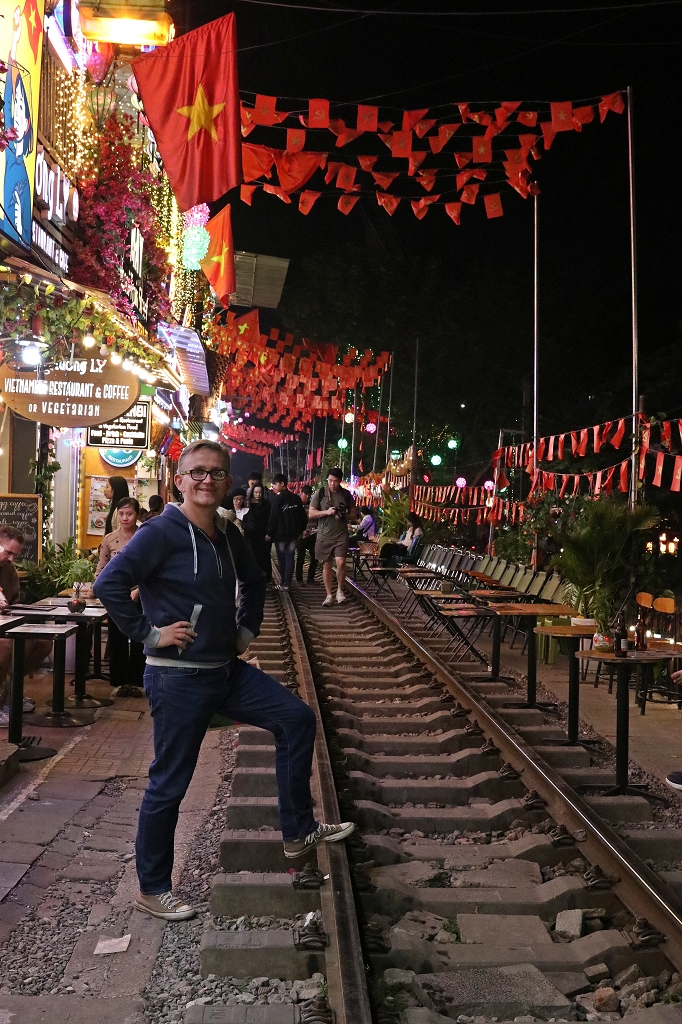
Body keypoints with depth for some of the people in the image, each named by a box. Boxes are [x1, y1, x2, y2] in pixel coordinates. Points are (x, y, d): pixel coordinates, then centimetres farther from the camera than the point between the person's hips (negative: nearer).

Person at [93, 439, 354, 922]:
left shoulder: (228, 534, 6)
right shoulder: (162, 532, -17)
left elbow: (254, 582, 25)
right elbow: (109, 584, -25)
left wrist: (248, 629, 14)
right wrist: (150, 633, -20)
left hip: (226, 669, 8)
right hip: (179, 678, -8)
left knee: (297, 718, 7)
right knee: (170, 783, 4)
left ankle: (298, 831, 20)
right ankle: (153, 889, 24)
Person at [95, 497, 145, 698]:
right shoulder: (109, 540, 2)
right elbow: (101, 570, 5)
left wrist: (137, 591, -18)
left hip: (141, 597, -2)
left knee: (139, 640, 4)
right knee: (117, 641, 6)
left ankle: (136, 681, 15)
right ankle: (121, 681, 17)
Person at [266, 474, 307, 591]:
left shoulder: (277, 498, -13)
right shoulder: (296, 498, 5)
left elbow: (273, 517, -14)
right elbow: (303, 516, 10)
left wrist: (269, 533, -8)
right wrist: (301, 529, 20)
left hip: (280, 534, -5)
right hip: (294, 533, 5)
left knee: (282, 559, 5)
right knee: (290, 558, 6)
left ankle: (284, 583, 8)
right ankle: (287, 583, 3)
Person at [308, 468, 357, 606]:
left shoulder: (347, 495, 4)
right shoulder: (320, 493, 1)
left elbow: (353, 515, 10)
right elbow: (311, 513, 0)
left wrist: (344, 515, -11)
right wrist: (326, 512, -15)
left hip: (341, 535, 0)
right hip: (324, 535, 1)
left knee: (340, 562, -15)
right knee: (326, 565, 6)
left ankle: (340, 591, 6)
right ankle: (329, 595, 17)